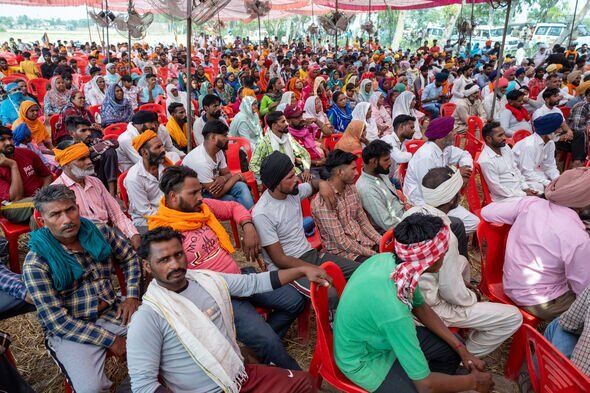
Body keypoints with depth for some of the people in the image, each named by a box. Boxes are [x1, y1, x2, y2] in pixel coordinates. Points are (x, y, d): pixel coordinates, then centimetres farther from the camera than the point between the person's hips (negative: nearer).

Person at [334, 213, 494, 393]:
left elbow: (421, 308, 3)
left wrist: (462, 350, 1)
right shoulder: (394, 311, -40)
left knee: (452, 348, 8)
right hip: (363, 360, -7)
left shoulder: (389, 260, -17)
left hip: (377, 335, 7)